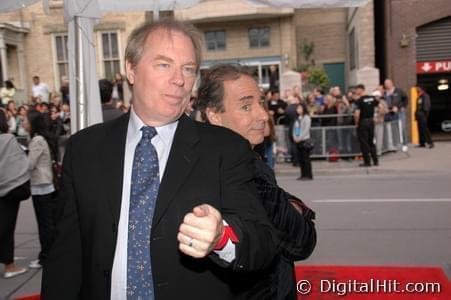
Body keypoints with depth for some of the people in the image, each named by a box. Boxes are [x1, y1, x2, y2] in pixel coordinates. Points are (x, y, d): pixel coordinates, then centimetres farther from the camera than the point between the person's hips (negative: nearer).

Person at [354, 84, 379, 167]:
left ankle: (367, 162, 5)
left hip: (363, 122, -6)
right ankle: (375, 161, 16)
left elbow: (357, 114, -23)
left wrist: (357, 123, -7)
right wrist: (373, 118, 17)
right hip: (371, 121, 7)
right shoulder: (372, 98, 5)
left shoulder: (359, 100, -14)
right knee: (371, 142, 16)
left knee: (364, 143, 2)